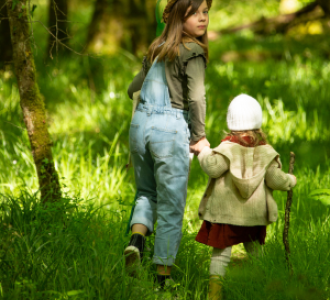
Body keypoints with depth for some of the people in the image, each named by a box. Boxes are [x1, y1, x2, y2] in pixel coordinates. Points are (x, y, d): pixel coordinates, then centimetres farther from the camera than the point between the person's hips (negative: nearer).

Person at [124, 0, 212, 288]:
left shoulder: (157, 49, 15)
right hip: (170, 127, -6)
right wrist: (200, 137, -6)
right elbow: (197, 97, -14)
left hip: (140, 124, 6)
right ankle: (163, 274, 6)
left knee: (146, 191, 22)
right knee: (171, 204, 3)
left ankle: (136, 239, -6)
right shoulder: (192, 51, -6)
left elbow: (133, 88, 25)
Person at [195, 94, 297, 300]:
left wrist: (205, 152, -3)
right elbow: (276, 179, 0)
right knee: (255, 250, 20)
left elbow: (213, 168, -20)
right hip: (254, 213, 4)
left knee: (222, 251, -2)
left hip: (226, 212, -4)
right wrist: (290, 181, 20)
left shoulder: (228, 148, -10)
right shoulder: (266, 151, 1)